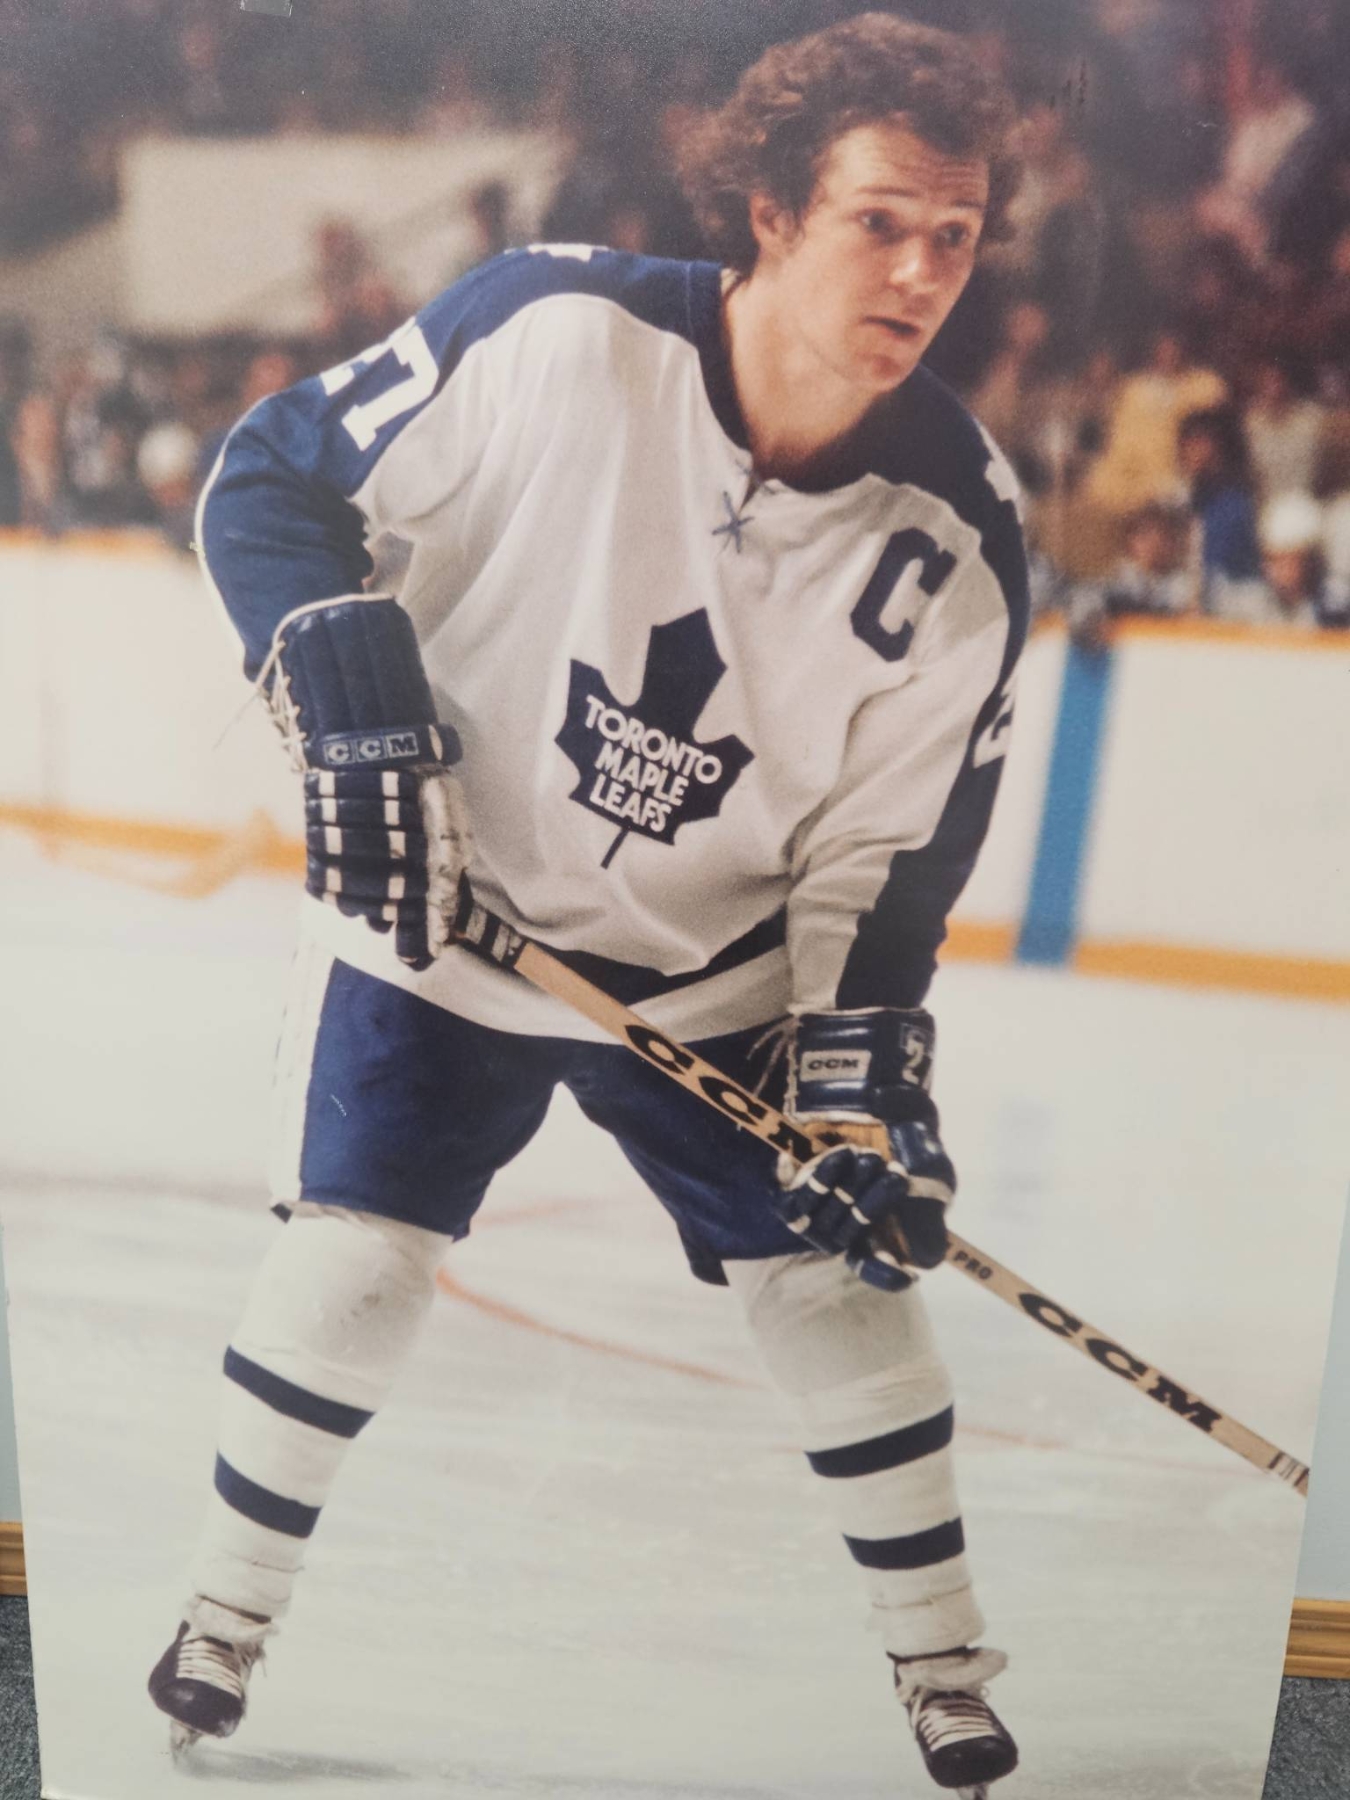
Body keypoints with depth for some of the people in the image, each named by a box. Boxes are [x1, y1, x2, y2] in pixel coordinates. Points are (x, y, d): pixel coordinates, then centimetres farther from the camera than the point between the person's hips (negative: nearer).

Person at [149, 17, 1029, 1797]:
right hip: (441, 905, -1)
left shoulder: (958, 544, -15)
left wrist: (865, 1078, -14)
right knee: (355, 1260, -4)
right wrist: (357, 708, -22)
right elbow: (272, 480, -11)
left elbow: (887, 852, -7)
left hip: (723, 966, 2)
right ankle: (228, 1609, 25)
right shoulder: (558, 329, -22)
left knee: (843, 1271, 4)